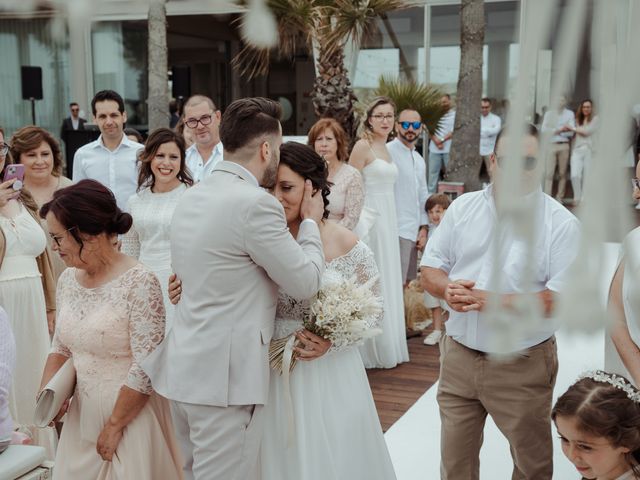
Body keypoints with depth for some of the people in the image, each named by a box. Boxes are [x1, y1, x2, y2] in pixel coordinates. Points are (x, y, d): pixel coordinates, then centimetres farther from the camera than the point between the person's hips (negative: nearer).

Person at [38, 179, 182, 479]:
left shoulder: (139, 283, -19)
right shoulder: (67, 280, 2)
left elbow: (146, 368, -20)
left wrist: (114, 426, -14)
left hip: (129, 416, -6)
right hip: (81, 414, 6)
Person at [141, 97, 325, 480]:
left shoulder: (193, 196, 9)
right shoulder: (256, 204, -18)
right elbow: (306, 282, -10)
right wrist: (311, 222, 6)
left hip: (185, 366, 9)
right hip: (225, 376, -9)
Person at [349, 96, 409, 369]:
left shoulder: (385, 148, 14)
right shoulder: (363, 145, -10)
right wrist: (356, 222, -18)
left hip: (388, 219, 8)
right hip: (369, 219, -8)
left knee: (387, 281, 13)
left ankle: (386, 347, 24)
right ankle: (370, 351, 7)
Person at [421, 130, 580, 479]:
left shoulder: (561, 223, -10)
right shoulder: (462, 208, 2)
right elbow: (429, 270, 5)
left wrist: (491, 301, -24)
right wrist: (447, 289, -18)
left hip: (523, 365, -3)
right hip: (458, 356, 3)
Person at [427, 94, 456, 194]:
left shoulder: (454, 115, 2)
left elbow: (454, 131, -5)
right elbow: (430, 130, 5)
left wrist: (442, 140, -11)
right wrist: (436, 141, -10)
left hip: (449, 149, -2)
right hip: (434, 149, 2)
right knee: (433, 173, 4)